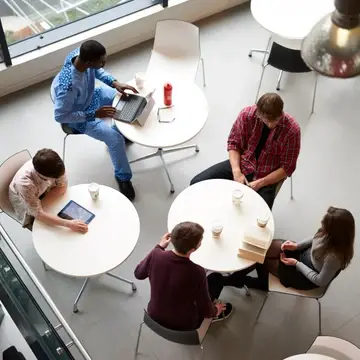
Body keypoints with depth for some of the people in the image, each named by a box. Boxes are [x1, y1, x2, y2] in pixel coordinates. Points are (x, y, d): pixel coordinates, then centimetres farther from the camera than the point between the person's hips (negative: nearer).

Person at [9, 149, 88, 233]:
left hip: (44, 194, 4)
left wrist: (43, 197, -26)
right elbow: (38, 214, -38)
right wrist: (68, 224, -44)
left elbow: (62, 188, -15)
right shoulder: (24, 183, -43)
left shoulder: (54, 166, -32)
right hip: (25, 206, -4)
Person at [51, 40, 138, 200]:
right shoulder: (68, 86, -44)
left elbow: (97, 71, -1)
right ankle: (122, 177, 9)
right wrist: (94, 114, -32)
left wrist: (115, 83, -17)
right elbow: (60, 116, -32)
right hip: (78, 116, -7)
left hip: (91, 96, 7)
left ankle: (121, 131, 37)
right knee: (115, 139, -16)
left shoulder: (80, 54, -23)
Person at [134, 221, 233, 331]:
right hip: (183, 325, -4)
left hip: (154, 316, 4)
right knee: (216, 277, 13)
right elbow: (205, 310, -18)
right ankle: (216, 314, 38)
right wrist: (215, 311, 5)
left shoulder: (155, 255, -23)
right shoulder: (197, 272, -33)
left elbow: (139, 274, 0)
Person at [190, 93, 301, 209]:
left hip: (266, 177, -3)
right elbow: (234, 143, -1)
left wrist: (260, 183, -21)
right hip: (241, 164, 3)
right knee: (197, 183, -10)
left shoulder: (292, 130, -20)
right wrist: (236, 172, -16)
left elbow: (287, 168, -12)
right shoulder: (247, 114, -15)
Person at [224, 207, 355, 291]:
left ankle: (235, 280, 30)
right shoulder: (332, 234, -22)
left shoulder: (334, 256, -40)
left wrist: (296, 264, -18)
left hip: (306, 278, -6)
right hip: (306, 254, 6)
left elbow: (320, 281, -25)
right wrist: (297, 245, -9)